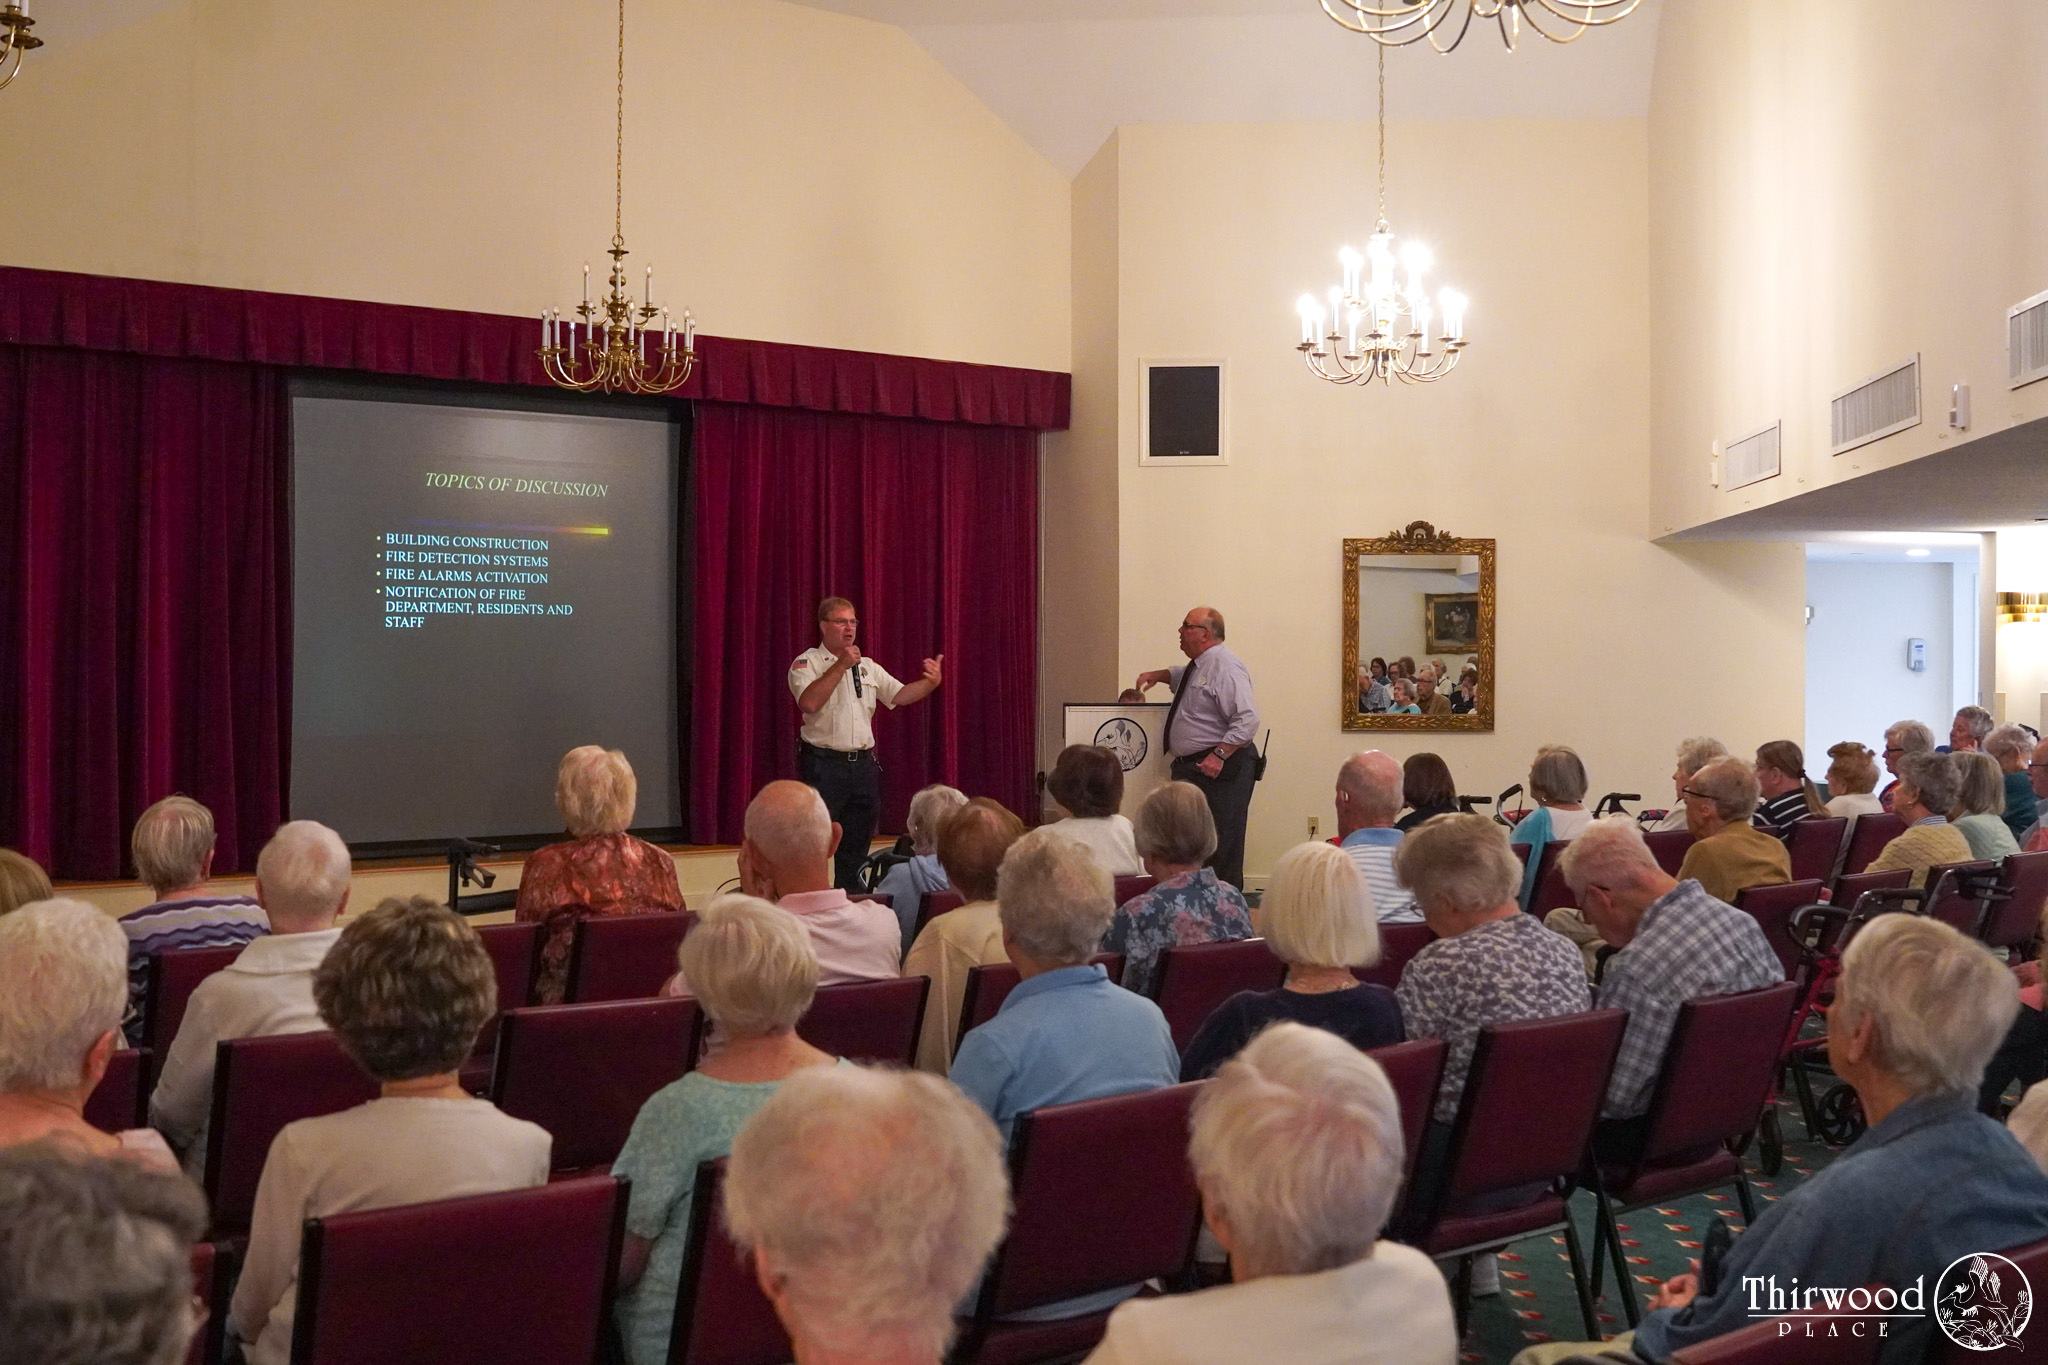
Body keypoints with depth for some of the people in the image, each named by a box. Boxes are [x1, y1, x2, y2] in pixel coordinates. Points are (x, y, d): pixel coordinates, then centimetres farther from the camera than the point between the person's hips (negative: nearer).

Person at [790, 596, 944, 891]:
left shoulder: (867, 666, 15)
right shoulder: (807, 664, -2)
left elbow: (900, 695, 8)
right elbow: (809, 702, -20)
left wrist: (930, 683, -10)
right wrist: (841, 666, -18)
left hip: (863, 764, 6)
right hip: (824, 764, -6)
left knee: (856, 847, 11)